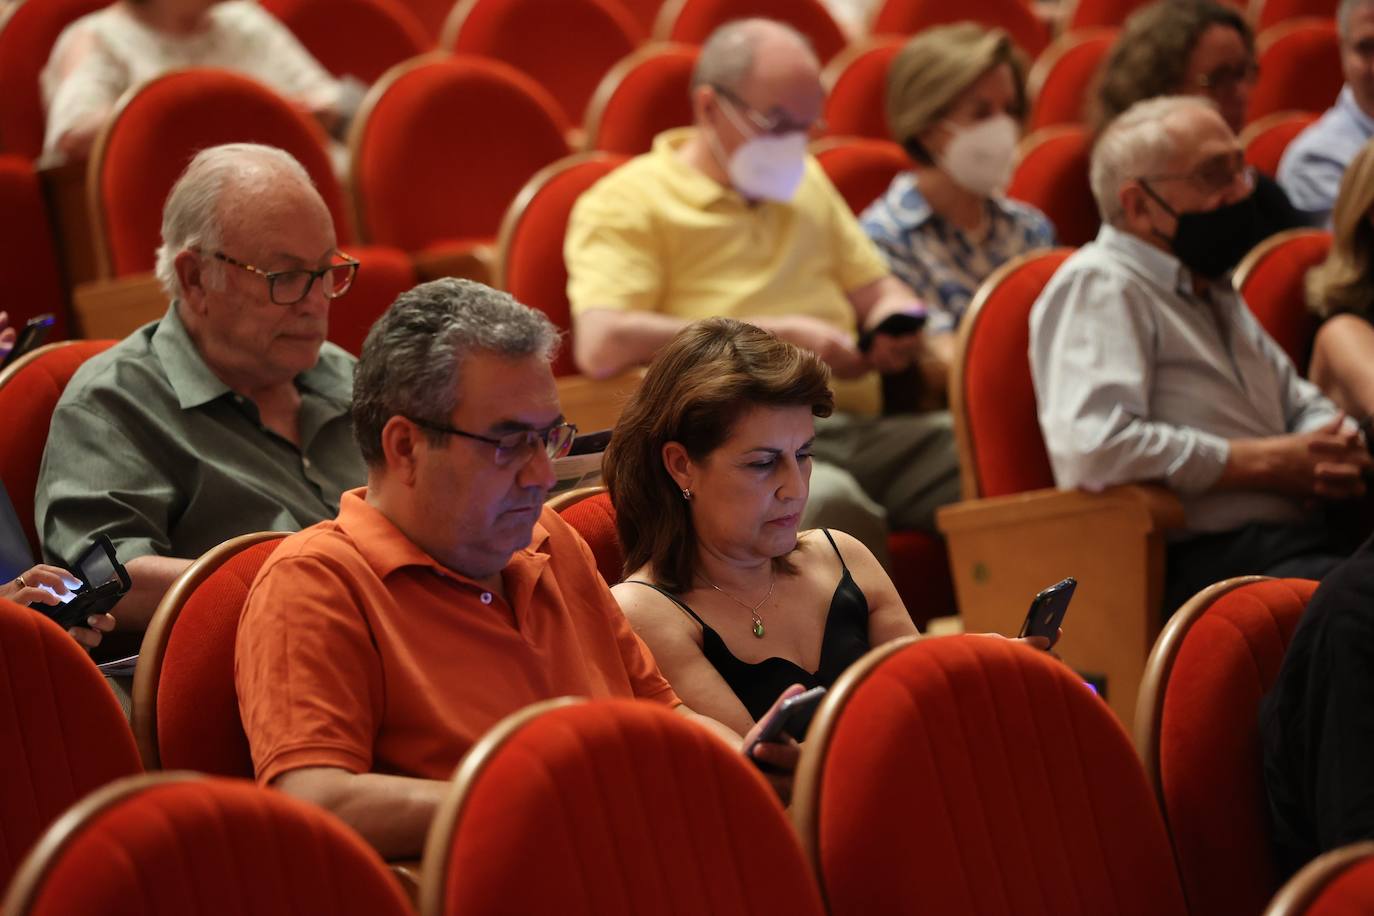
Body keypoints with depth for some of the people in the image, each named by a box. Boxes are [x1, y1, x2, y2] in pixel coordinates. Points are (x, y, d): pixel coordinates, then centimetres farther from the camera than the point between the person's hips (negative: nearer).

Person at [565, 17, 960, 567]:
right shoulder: (627, 203, 3)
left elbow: (877, 290, 32)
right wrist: (777, 334, -12)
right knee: (828, 503, -41)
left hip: (856, 428, 7)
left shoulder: (804, 181, 26)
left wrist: (903, 330, 4)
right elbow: (601, 346, -13)